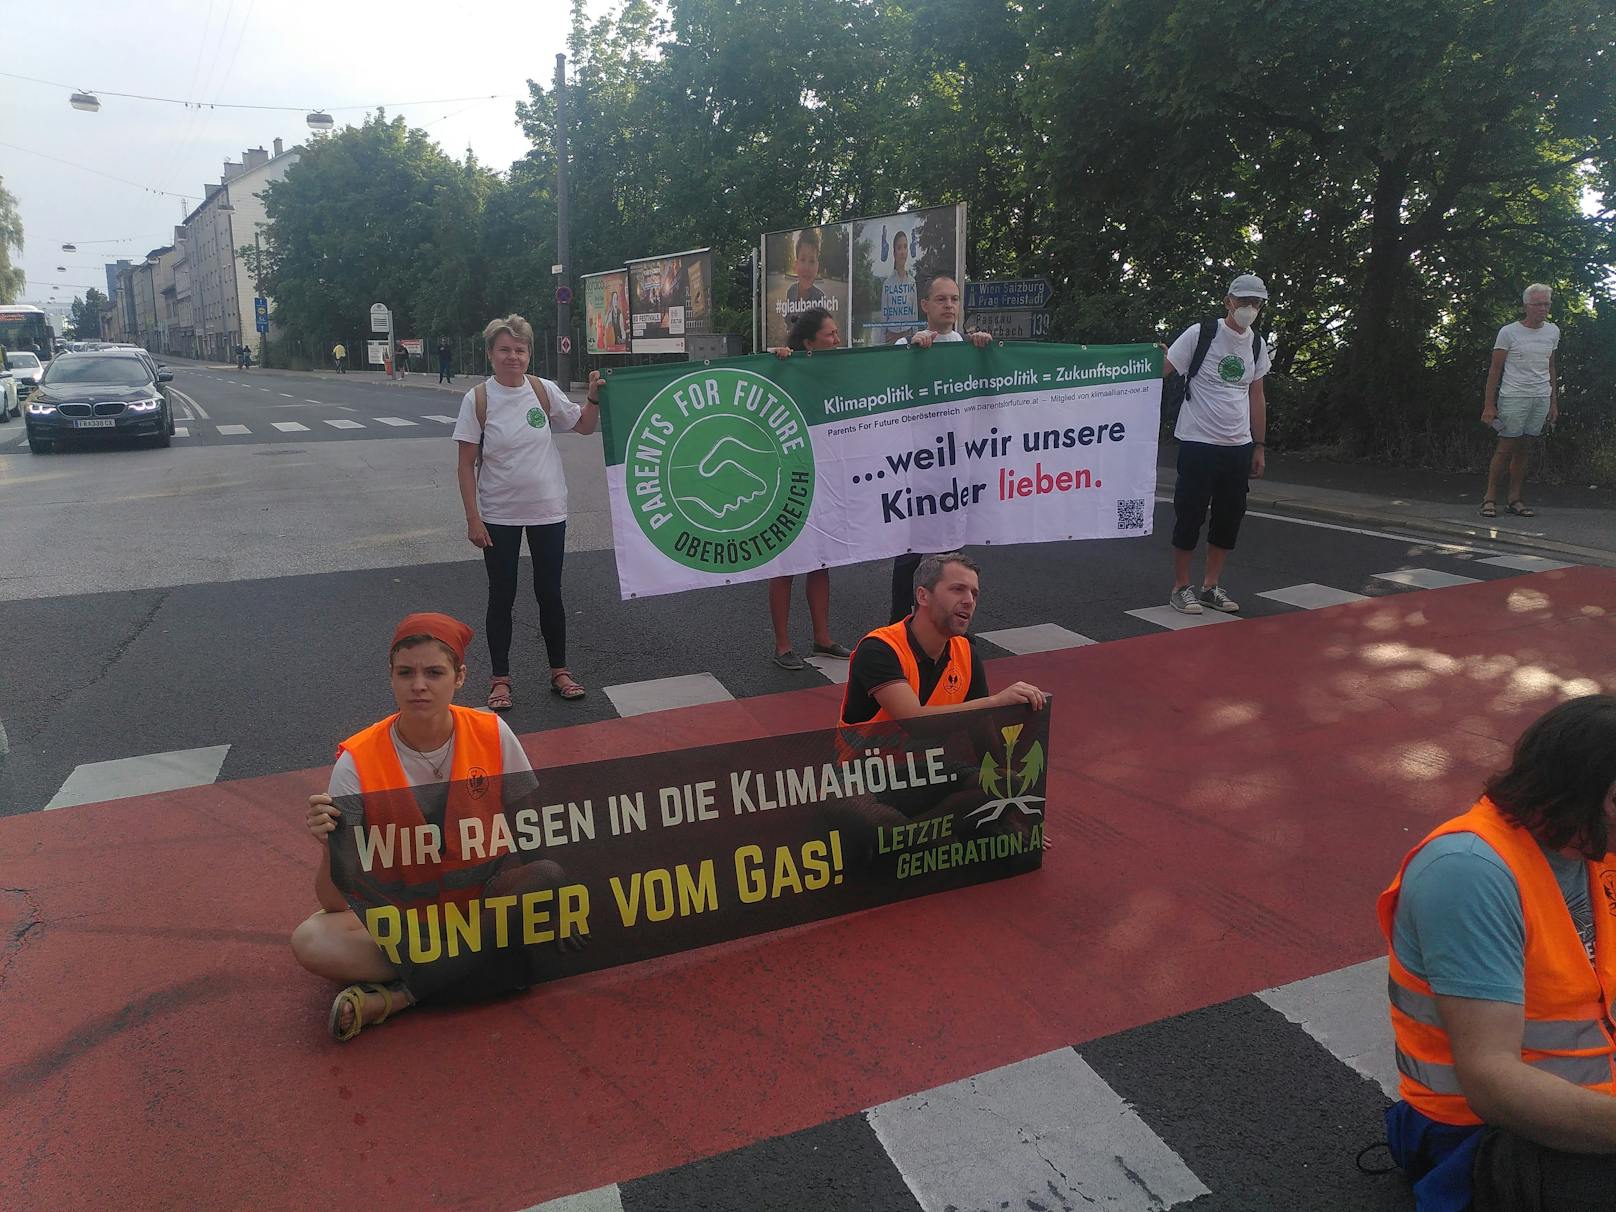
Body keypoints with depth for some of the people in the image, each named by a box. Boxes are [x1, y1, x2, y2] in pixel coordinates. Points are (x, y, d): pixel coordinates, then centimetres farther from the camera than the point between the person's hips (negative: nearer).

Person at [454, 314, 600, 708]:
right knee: (501, 597, 7)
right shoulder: (478, 399, -8)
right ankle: (500, 678, 20)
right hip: (499, 516, -2)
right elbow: (467, 464, -6)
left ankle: (559, 670, 26)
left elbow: (584, 426, 10)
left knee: (549, 593, 11)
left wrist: (594, 397, -8)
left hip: (547, 511, 2)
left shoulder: (544, 391, -3)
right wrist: (473, 519, -10)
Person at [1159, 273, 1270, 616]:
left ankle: (1211, 586, 20)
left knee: (1230, 516, 8)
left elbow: (1256, 397, 17)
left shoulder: (1257, 345, 11)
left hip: (1239, 446, 6)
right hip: (1198, 443, -6)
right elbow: (1161, 370, -7)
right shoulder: (1200, 334, -6)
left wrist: (1259, 446, 16)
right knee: (1190, 514, -2)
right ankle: (1181, 587, 10)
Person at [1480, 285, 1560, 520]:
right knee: (1506, 448, -5)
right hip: (1514, 397, -5)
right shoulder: (1508, 332, -4)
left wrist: (1554, 403, 16)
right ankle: (1490, 498, 1)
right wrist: (1489, 405, -8)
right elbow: (1495, 369, -3)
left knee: (1525, 449, 5)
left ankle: (1515, 499, 9)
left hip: (1542, 399, 5)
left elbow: (1551, 368, 19)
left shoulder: (1553, 331, 12)